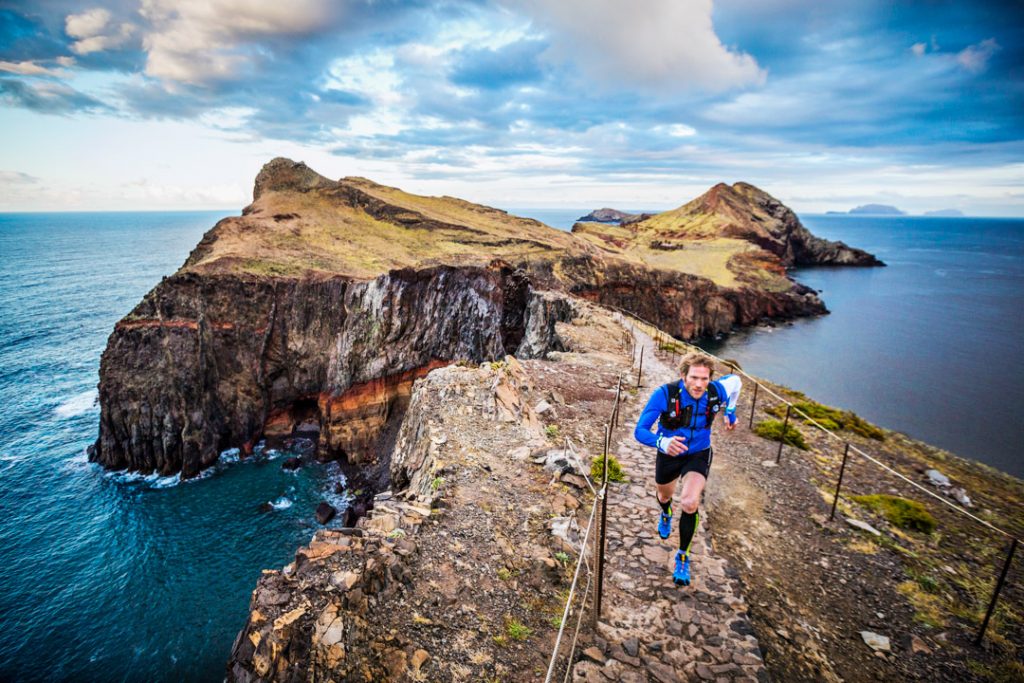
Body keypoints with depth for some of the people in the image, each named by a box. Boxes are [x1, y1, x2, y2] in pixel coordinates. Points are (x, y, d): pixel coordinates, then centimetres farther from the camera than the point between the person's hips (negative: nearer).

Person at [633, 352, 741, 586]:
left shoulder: (717, 392, -23)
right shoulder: (664, 394, -31)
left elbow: (735, 380, 3)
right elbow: (639, 431, -32)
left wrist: (730, 412, 11)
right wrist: (662, 442, -52)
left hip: (698, 455, 0)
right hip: (668, 455, 0)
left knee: (690, 503, -24)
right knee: (665, 495, 26)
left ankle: (683, 556, 2)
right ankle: (666, 515, 67)